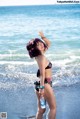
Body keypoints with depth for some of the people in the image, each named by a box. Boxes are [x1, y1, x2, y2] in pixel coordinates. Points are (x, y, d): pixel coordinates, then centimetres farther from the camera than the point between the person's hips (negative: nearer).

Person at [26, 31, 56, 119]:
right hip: (45, 84, -9)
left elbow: (48, 44, 24)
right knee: (53, 108, 3)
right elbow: (42, 74, -25)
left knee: (41, 110, 12)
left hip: (41, 84, 9)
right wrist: (42, 87, -30)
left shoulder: (40, 55, 10)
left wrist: (43, 37, 12)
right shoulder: (42, 57, -16)